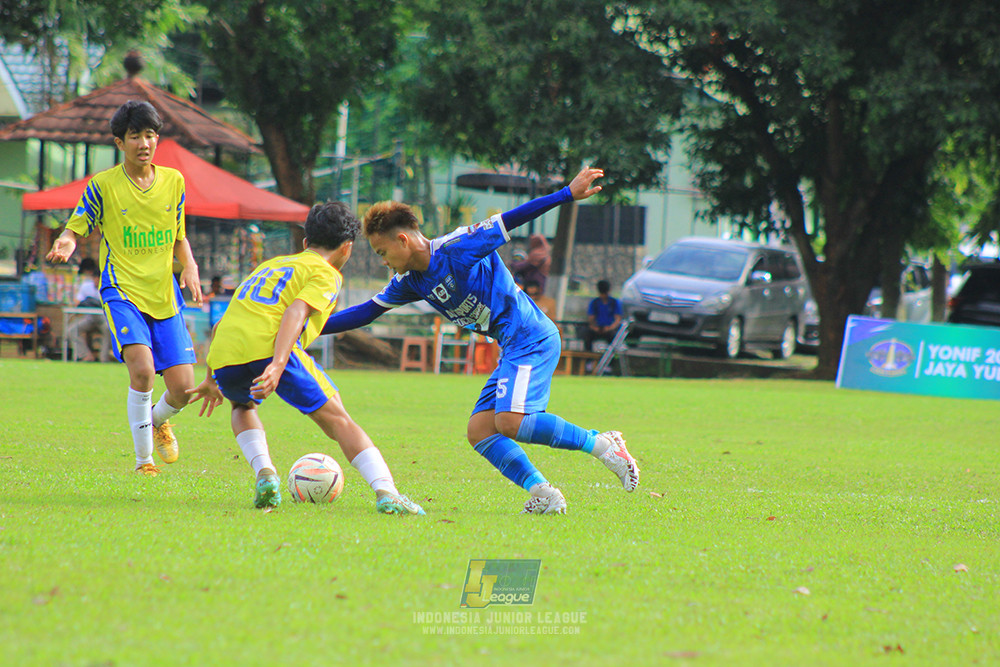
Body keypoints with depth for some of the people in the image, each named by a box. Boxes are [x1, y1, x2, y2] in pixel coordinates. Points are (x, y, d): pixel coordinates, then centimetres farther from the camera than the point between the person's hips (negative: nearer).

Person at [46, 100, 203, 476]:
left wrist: (190, 266, 0)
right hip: (122, 290, -4)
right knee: (142, 368, -26)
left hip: (164, 295, 4)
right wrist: (66, 243, -23)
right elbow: (76, 229, 1)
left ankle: (158, 420, 34)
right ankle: (143, 457, -9)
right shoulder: (103, 186, -3)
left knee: (182, 387, -4)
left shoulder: (173, 181, 8)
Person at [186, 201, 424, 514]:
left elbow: (222, 324, 36)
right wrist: (277, 365, -19)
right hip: (268, 348, -5)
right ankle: (385, 491, -15)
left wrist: (212, 379, 44)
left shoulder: (271, 265, 35)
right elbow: (295, 312, -7)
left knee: (243, 405, 35)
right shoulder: (326, 273, 14)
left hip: (223, 355, 5)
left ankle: (264, 472, 11)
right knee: (336, 418, 1)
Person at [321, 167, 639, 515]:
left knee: (511, 421, -24)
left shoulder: (457, 248, -12)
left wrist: (568, 194, -13)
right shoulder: (411, 281, 12)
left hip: (532, 338, -9)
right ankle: (543, 493, -10)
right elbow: (366, 312, 19)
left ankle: (601, 444, -13)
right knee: (479, 430, -3)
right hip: (512, 348, 9)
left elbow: (508, 221, -10)